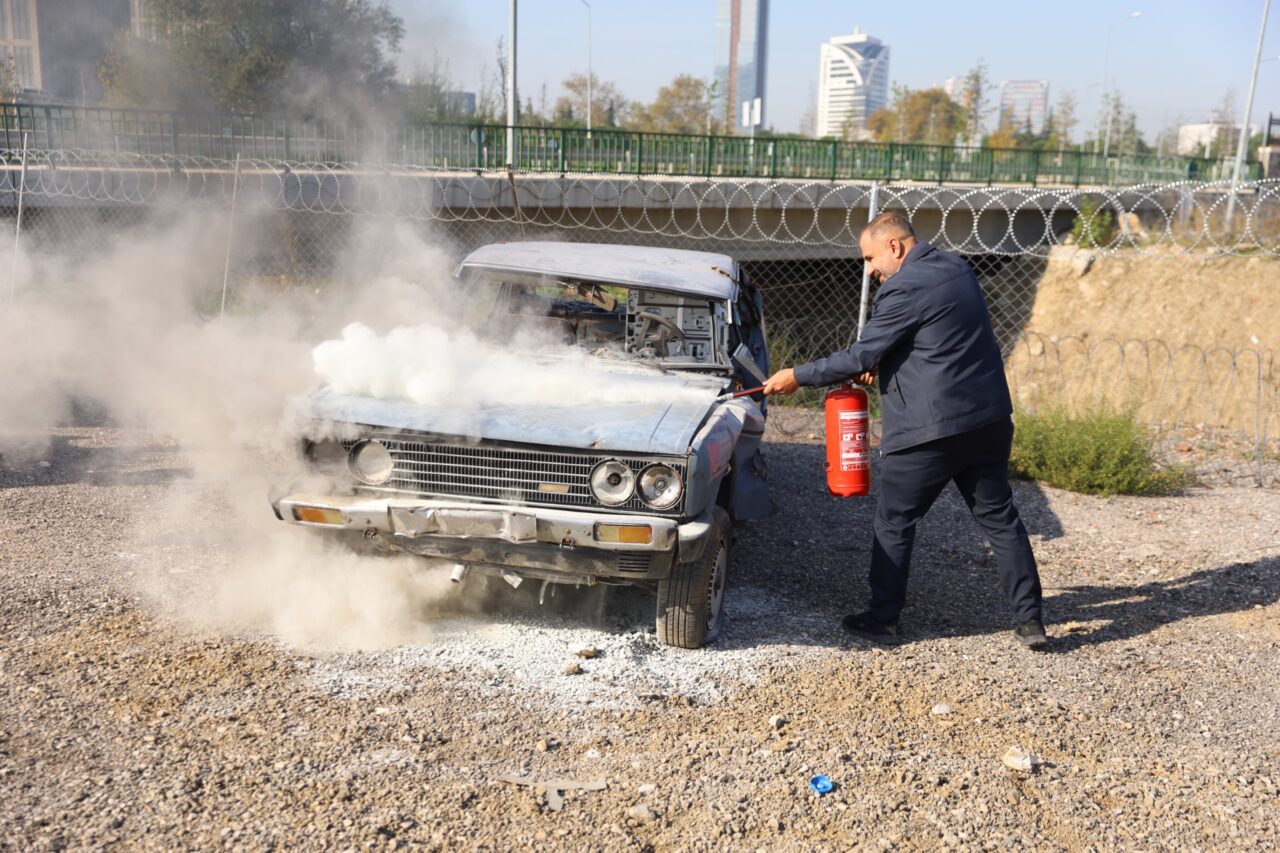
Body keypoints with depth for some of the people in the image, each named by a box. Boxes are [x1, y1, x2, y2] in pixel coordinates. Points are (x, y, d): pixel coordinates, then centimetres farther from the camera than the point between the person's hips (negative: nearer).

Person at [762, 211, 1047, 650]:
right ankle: (1030, 620, 16)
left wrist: (798, 376, -4)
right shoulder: (956, 268, 13)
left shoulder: (904, 289, -15)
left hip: (929, 431, -8)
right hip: (988, 419, 8)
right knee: (1000, 518, 13)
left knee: (894, 523, 7)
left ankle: (882, 618, 17)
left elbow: (861, 356, -13)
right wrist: (879, 363, 13)